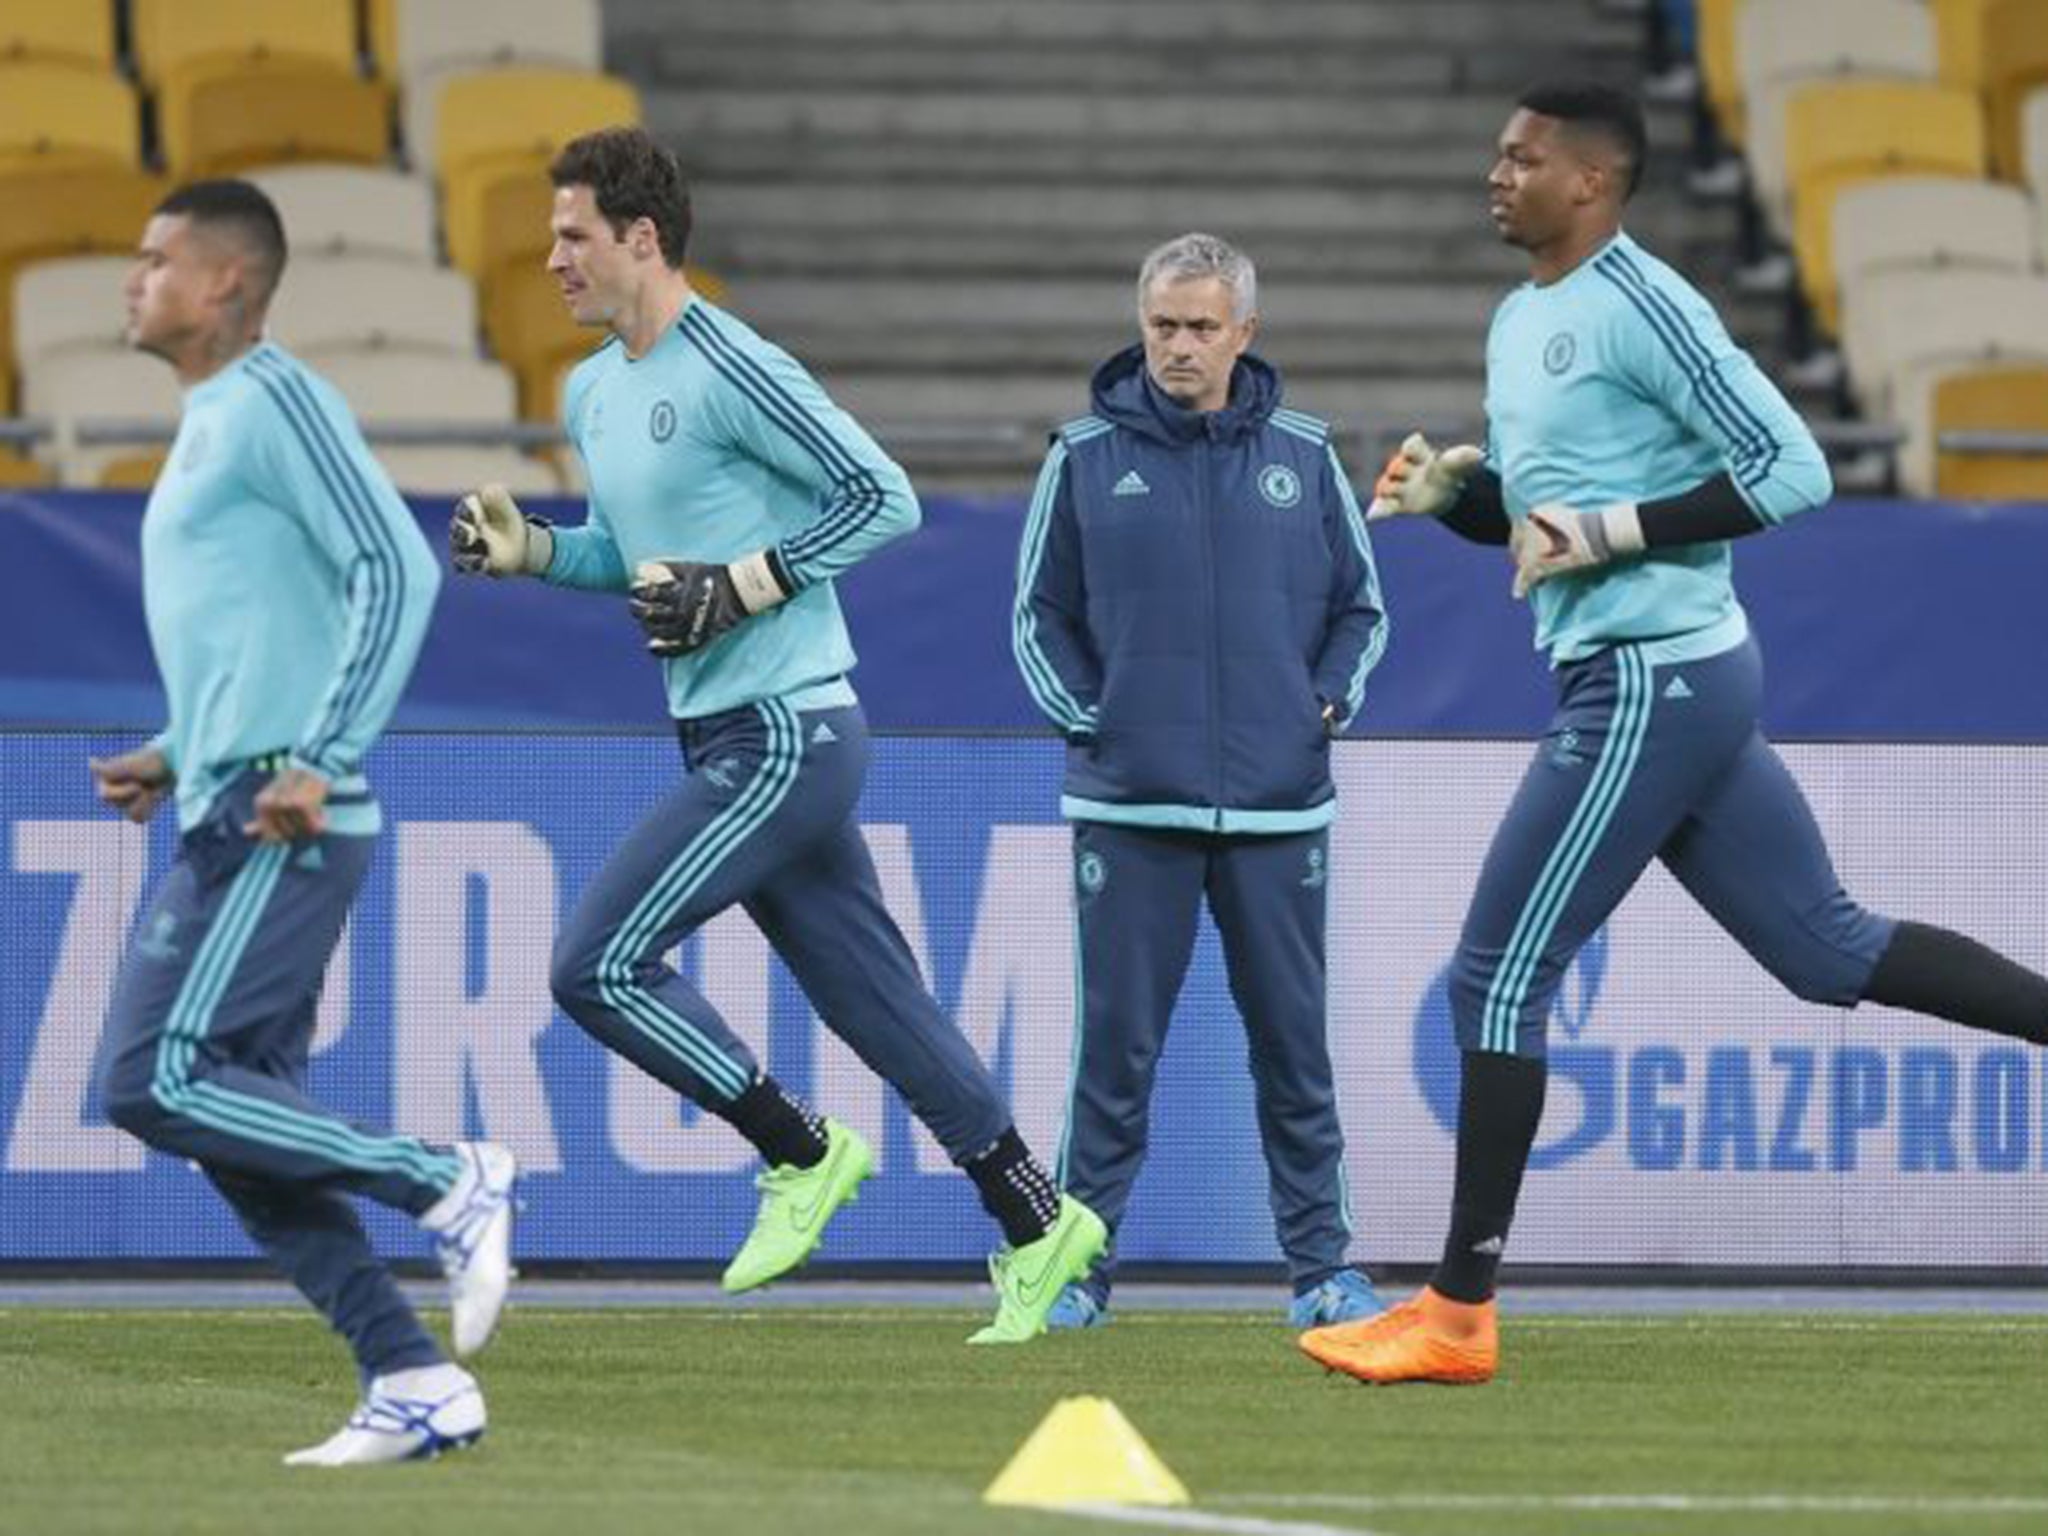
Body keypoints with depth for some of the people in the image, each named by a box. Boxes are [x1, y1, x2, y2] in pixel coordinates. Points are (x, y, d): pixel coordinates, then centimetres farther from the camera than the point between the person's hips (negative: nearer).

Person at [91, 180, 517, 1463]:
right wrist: (176, 761, 20)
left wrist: (314, 763, -23)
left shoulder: (277, 402, -9)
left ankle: (448, 1183, -8)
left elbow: (396, 571, -18)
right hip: (235, 826, 10)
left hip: (278, 828, -10)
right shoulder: (209, 425, 21)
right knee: (244, 1128, 5)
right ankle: (416, 1387, 5)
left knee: (157, 1082, -15)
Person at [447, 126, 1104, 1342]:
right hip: (731, 740, 9)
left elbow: (885, 498, -14)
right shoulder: (593, 393, 14)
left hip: (786, 735, -9)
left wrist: (742, 586, -18)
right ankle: (1038, 1222, 16)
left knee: (598, 963, -11)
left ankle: (802, 1152, 1)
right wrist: (527, 549, 8)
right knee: (880, 1002, 10)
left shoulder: (732, 373, -15)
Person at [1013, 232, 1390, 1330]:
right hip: (1131, 804, -1)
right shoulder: (1087, 458, 3)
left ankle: (1320, 1267, 11)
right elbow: (1040, 615, 9)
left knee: (1294, 1044, 5)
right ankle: (1081, 1266, 6)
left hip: (1278, 805, 1)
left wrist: (1328, 701, 1)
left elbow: (1361, 608, 16)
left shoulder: (1302, 457, 7)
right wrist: (1085, 718, -3)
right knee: (1116, 1044, 0)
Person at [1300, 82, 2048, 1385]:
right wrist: (1449, 490, 5)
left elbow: (1795, 470, -17)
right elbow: (1531, 510, 26)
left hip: (1654, 683, -10)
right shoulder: (1520, 322, 15)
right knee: (1830, 950, 12)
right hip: (1678, 687, 10)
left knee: (1499, 978, -6)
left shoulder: (1645, 310, -13)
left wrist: (1615, 530, -20)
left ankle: (1459, 1314, -2)